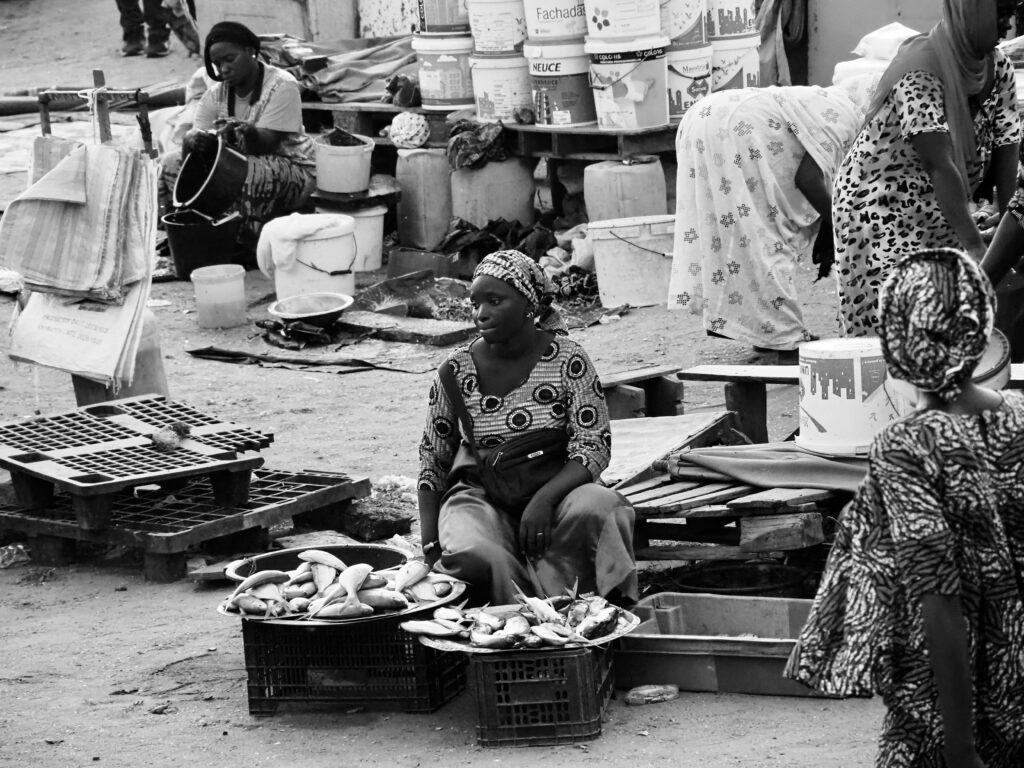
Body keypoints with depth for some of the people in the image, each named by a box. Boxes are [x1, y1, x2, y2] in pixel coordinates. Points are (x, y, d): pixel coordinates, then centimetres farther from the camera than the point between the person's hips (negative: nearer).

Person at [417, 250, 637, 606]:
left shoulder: (567, 360, -5)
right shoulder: (457, 370, 0)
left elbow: (594, 446, -9)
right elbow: (433, 462, 7)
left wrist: (544, 498, -26)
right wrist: (430, 546, -4)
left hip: (553, 492, 0)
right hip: (481, 499, 0)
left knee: (593, 508, -35)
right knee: (469, 555, -33)